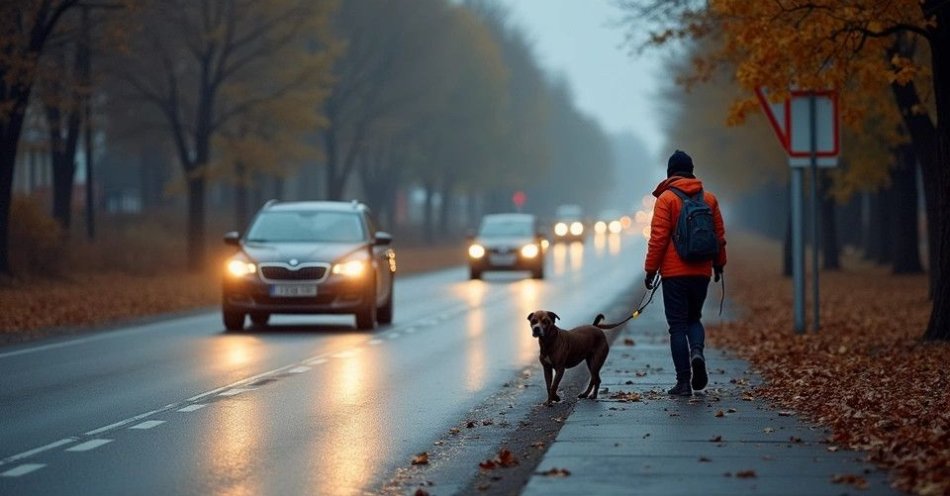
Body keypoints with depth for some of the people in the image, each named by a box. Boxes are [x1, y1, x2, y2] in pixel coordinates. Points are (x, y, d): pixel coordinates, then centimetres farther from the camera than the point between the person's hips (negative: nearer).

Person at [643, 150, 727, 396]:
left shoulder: (666, 198, -7)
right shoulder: (709, 198, 6)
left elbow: (658, 238, -10)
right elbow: (720, 235, 10)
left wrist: (650, 270, -4)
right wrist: (719, 264, 22)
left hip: (674, 273, -4)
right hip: (701, 272, 4)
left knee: (678, 325, 1)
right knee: (694, 318, 20)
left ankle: (684, 382, -2)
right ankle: (697, 351, -10)